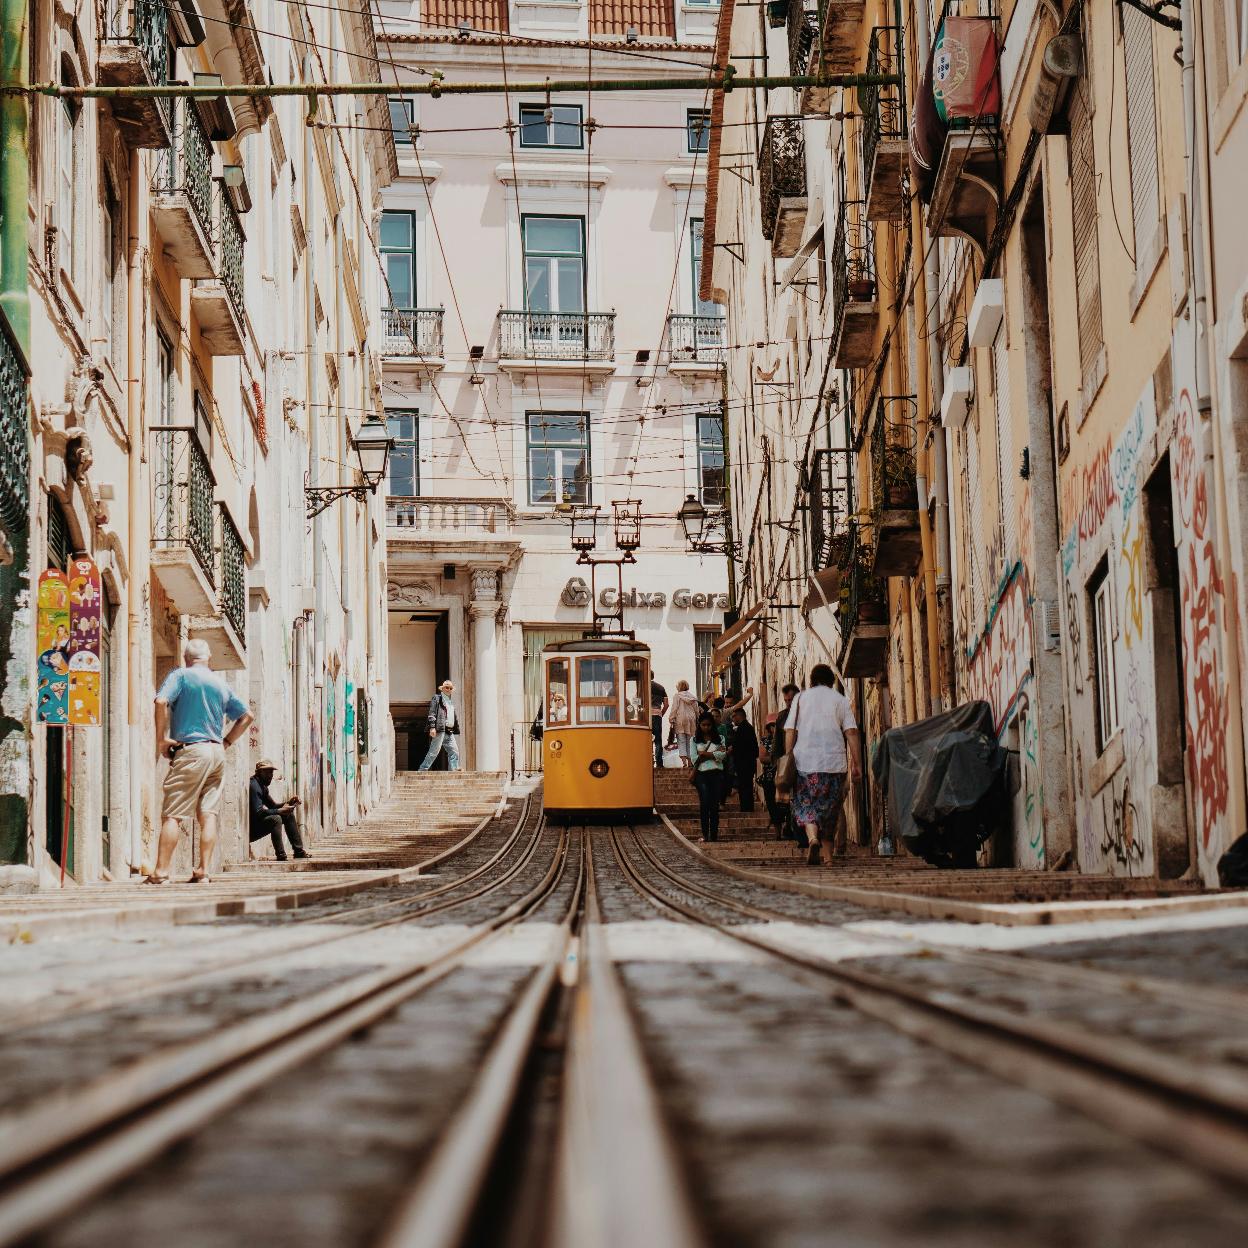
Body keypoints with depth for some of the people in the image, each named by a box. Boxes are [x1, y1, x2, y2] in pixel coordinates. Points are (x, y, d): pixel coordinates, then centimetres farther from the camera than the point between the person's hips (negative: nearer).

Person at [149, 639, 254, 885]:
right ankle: (203, 871, 0)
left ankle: (161, 871, -10)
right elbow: (247, 716, 19)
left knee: (172, 815, -6)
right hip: (217, 753, 5)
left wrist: (161, 738, -10)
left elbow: (162, 701, -17)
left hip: (190, 751, -5)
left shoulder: (180, 675, 0)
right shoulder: (221, 683, 16)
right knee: (208, 814, 5)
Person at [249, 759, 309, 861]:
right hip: (251, 829, -11)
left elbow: (273, 806, 16)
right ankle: (280, 856, -31)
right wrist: (280, 811, -28)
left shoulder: (262, 786, 14)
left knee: (289, 814, 12)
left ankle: (299, 851, 13)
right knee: (275, 819, -32)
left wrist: (286, 804, -3)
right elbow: (258, 812, -29)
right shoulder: (253, 786, -20)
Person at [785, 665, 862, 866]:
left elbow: (790, 731, 2)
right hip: (834, 762, 0)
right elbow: (852, 732, -1)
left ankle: (812, 838, -25)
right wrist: (857, 764, -1)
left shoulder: (800, 698, 8)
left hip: (805, 760, 0)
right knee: (830, 806, 13)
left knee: (806, 805, 1)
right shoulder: (840, 700, 7)